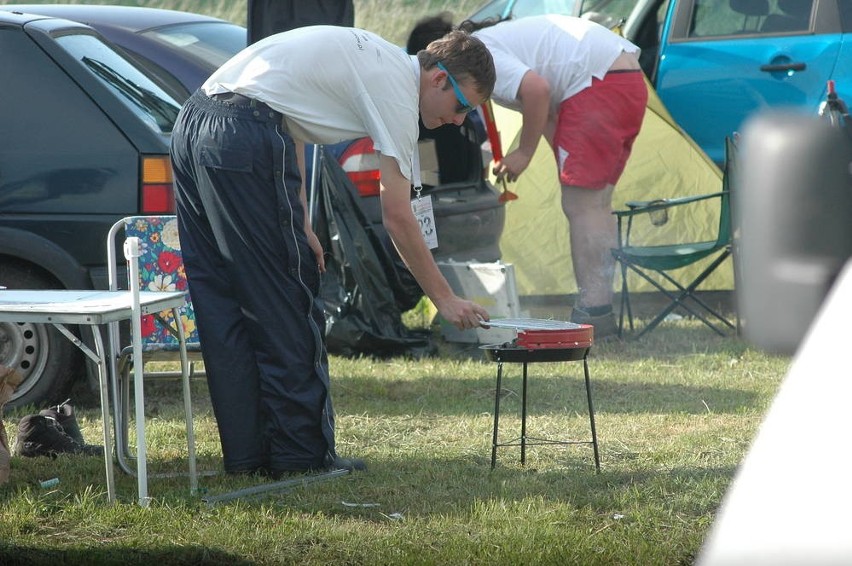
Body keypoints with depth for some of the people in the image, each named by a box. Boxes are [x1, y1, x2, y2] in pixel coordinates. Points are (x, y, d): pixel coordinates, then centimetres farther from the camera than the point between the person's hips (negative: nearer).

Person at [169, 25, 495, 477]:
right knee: (286, 308, -1)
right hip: (243, 137, -10)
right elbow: (397, 218, -3)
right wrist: (444, 299, 4)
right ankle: (301, 453, 4)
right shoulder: (397, 91, -2)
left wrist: (299, 223, 18)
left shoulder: (374, 62, 25)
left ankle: (245, 454, 17)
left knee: (223, 306, 12)